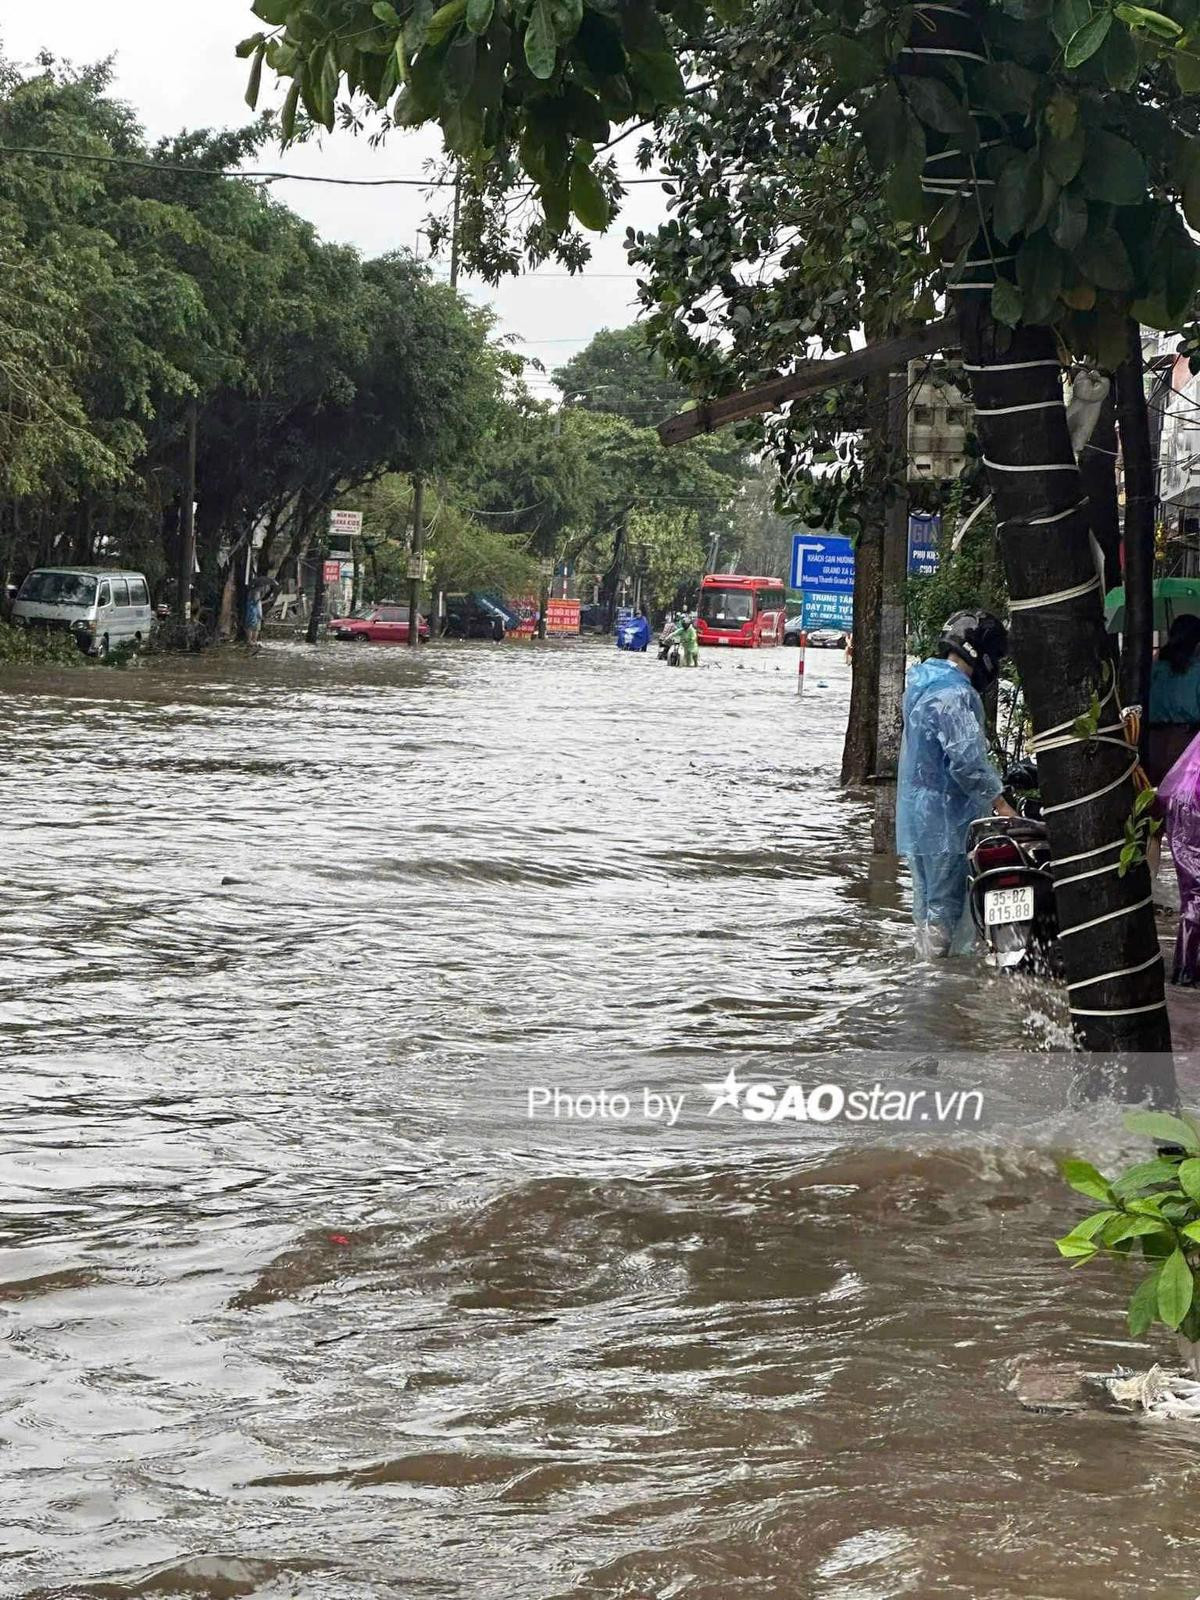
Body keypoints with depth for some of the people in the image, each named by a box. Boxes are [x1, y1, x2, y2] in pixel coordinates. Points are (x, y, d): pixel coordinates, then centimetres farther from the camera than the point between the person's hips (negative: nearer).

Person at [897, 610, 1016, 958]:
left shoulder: (922, 682, 15)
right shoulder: (954, 694, -18)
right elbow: (967, 759, -24)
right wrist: (999, 802, -16)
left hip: (917, 816, 10)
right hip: (947, 819, -10)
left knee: (927, 900, 15)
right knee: (946, 904, -5)